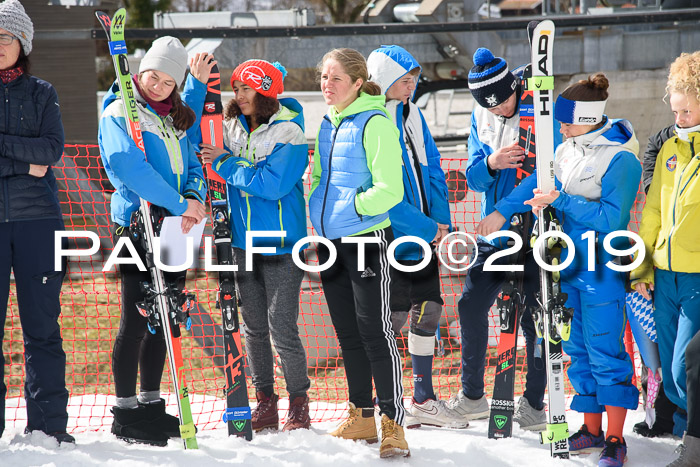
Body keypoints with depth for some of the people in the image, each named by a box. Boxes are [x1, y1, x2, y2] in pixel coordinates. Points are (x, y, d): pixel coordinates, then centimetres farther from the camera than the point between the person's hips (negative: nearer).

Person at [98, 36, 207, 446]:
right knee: (138, 319, -7)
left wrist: (195, 198, -8)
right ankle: (126, 413, 0)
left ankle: (152, 405, 20)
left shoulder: (175, 119, 16)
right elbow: (129, 166, -19)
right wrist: (181, 204, -20)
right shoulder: (120, 112, -6)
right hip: (137, 223, -7)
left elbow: (192, 165, 15)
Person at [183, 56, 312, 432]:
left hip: (280, 245, -6)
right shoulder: (232, 128, 6)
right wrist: (197, 83, 1)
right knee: (253, 327, 10)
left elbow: (271, 183, -21)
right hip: (243, 242, 6)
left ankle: (299, 404, 6)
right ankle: (265, 404, 19)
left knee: (282, 329, -5)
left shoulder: (288, 133, -12)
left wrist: (224, 164, -15)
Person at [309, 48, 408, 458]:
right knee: (347, 332, 14)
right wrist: (317, 213, 9)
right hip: (332, 240, 8)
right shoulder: (328, 123, 11)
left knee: (374, 329, -8)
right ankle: (362, 417, 24)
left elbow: (390, 190, -17)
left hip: (367, 236, -8)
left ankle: (393, 422, -5)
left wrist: (352, 205, -14)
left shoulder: (375, 122, -13)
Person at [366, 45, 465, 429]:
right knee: (393, 319, -5)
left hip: (425, 237, 8)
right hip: (391, 239, -8)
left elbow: (432, 170, 14)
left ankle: (424, 400, 24)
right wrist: (426, 228, -18)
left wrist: (441, 222, 1)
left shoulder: (413, 116, 10)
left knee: (428, 312, 12)